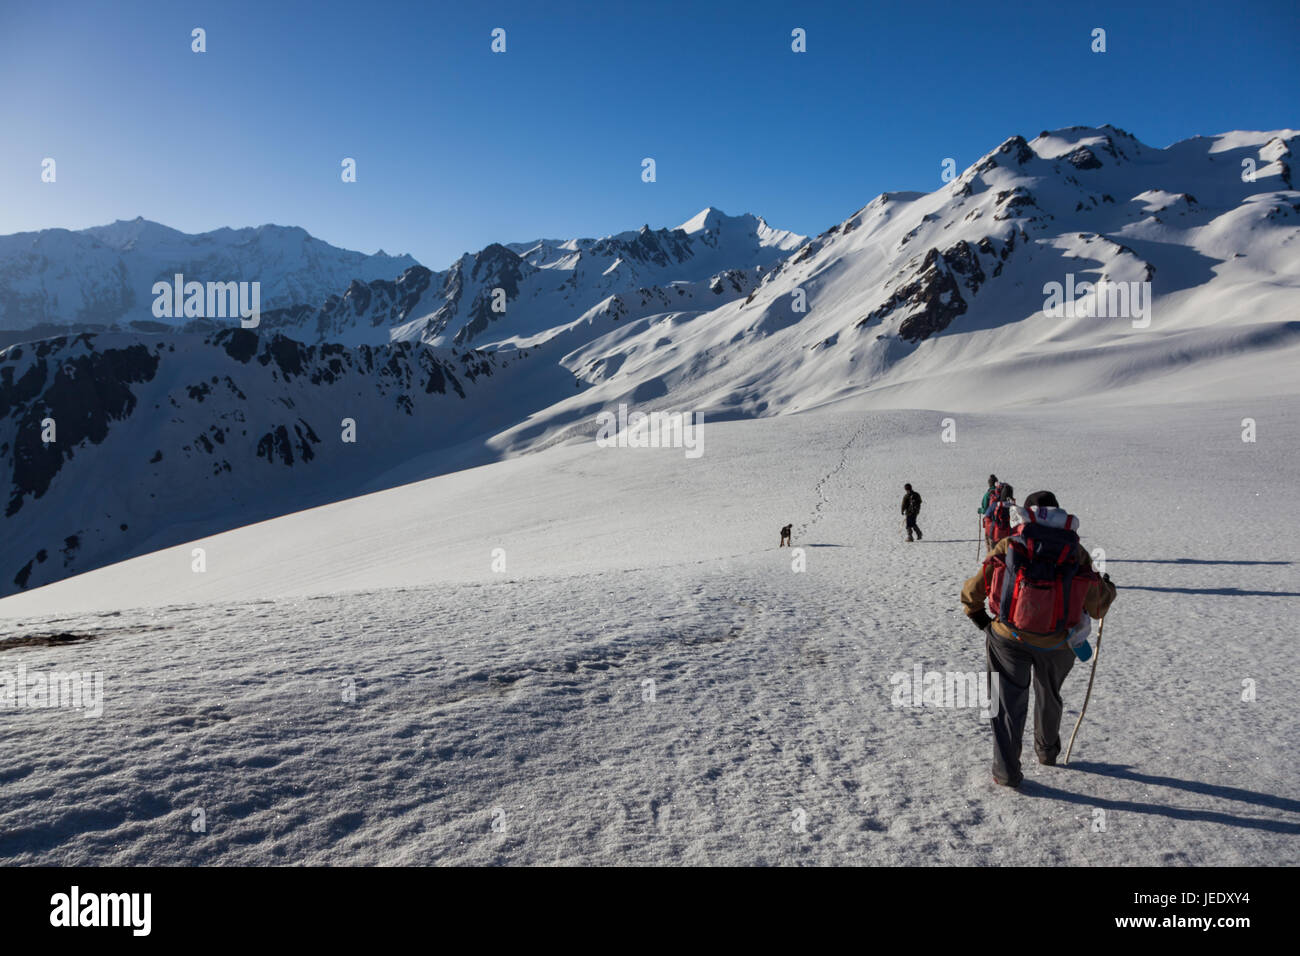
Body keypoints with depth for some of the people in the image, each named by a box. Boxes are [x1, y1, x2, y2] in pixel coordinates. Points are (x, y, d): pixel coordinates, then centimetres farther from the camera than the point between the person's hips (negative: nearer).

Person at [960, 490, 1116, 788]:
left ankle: (1006, 771, 7)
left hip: (1009, 638, -1)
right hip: (1056, 643, 2)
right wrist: (1108, 589, 33)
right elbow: (1097, 605, 11)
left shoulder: (1007, 546, 3)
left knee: (1009, 700, 10)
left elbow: (971, 593, 5)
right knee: (1049, 695, 26)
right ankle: (1047, 751, 46)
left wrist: (982, 621, 22)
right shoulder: (1075, 552, 5)